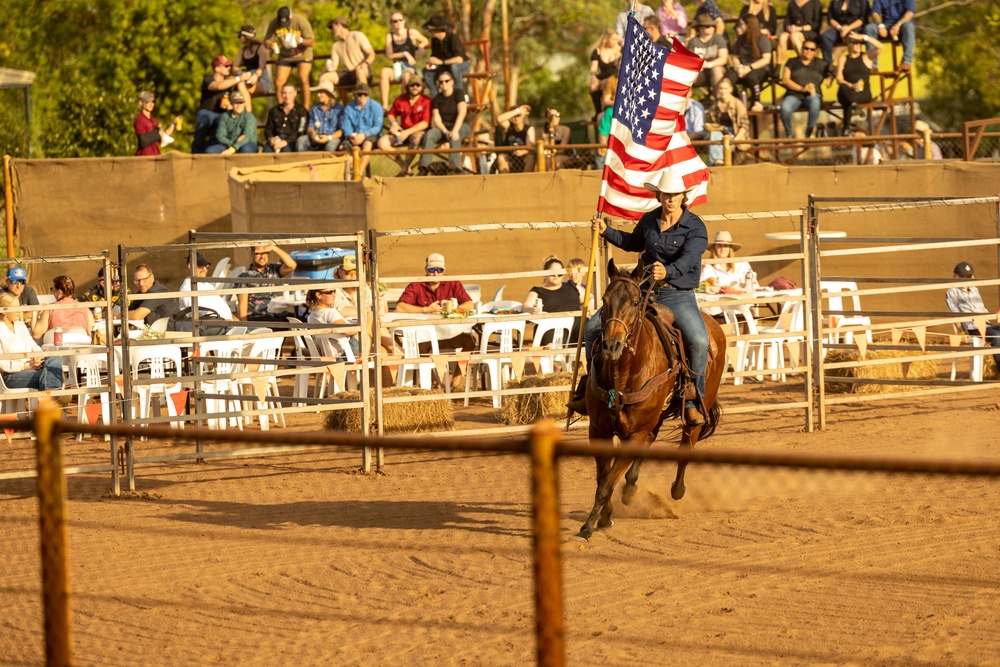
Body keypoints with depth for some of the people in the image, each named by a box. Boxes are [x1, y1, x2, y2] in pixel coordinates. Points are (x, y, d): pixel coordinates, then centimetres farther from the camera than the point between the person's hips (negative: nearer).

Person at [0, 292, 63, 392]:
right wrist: (25, 366, -18)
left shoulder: (20, 325, 23)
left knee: (54, 358, -26)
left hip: (31, 367, 7)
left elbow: (33, 346, 20)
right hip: (11, 375, -7)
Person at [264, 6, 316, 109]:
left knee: (303, 80, -22)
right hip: (285, 57, 3)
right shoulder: (274, 23, -15)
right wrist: (270, 45, -32)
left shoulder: (301, 21, -23)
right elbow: (266, 40, -7)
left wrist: (300, 40, -44)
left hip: (302, 55, -3)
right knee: (278, 83, -7)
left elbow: (312, 42, -23)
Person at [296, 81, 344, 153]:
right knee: (300, 141, -25)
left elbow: (342, 130, -5)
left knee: (331, 144, -39)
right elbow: (310, 128, 13)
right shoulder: (314, 108, 13)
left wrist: (329, 137, -21)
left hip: (333, 138, -4)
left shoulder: (339, 108, -1)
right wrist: (312, 133, -12)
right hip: (316, 138, 4)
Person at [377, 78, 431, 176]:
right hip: (403, 131, 5)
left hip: (419, 131, -5)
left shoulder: (426, 101, -9)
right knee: (382, 142, -18)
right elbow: (391, 114, 19)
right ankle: (403, 165, -9)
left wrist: (407, 132, -24)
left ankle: (404, 170, -27)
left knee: (416, 137, -42)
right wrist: (393, 124, -5)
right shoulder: (400, 99, 5)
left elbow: (425, 123, -16)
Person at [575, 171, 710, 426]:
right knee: (593, 328, -5)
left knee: (698, 341, -31)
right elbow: (633, 243, 29)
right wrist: (606, 231, 17)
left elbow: (689, 258, -26)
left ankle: (693, 404, -16)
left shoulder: (695, 227, -8)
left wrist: (668, 271, -45)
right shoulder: (649, 220, 7)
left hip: (678, 295, -5)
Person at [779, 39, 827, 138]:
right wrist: (802, 88, -9)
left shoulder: (820, 64, 19)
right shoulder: (792, 62, 16)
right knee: (785, 108, -35)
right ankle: (789, 135, -14)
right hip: (794, 94, 0)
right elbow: (785, 80, 5)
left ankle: (809, 134, -28)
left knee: (815, 103, -39)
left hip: (813, 94, 0)